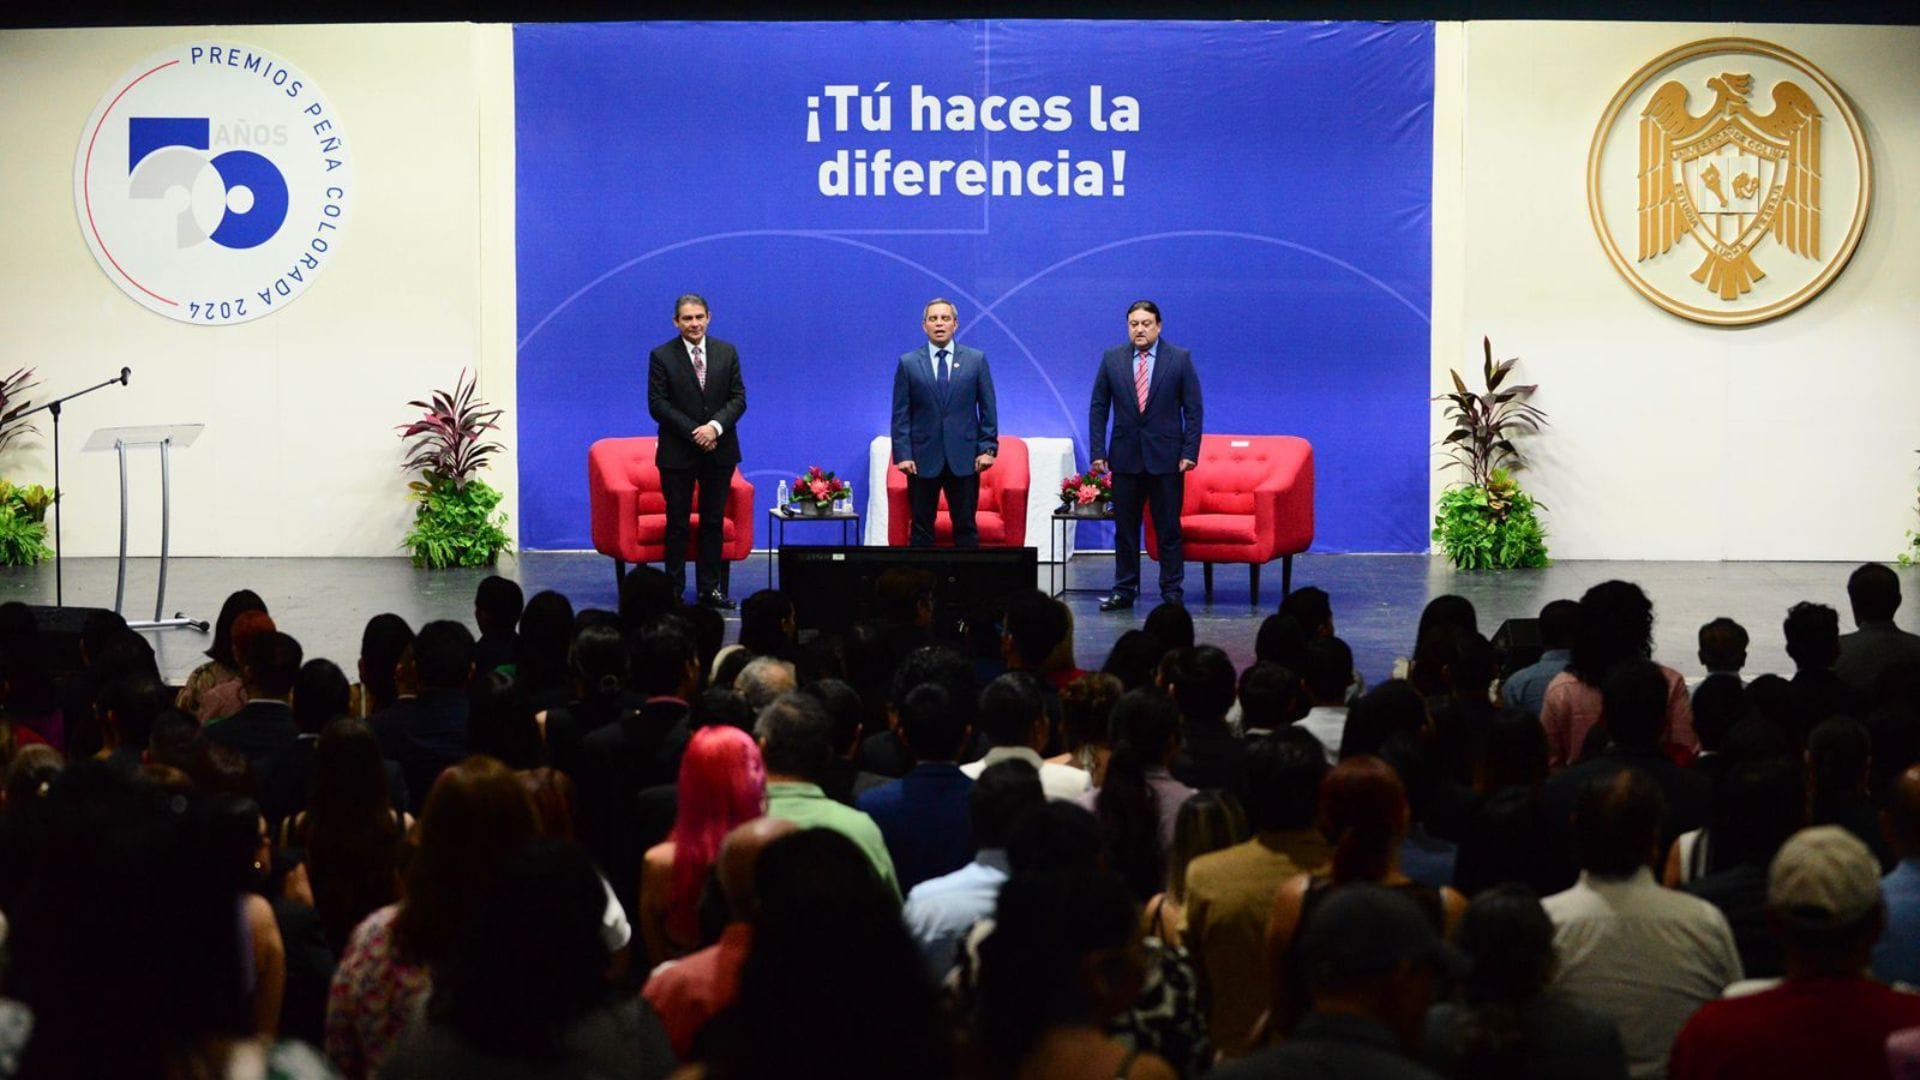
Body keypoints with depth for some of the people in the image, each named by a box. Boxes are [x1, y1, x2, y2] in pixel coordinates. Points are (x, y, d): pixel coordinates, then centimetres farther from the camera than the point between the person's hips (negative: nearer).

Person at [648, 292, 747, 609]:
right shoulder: (661, 356, -3)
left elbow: (738, 398, 2)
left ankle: (709, 587, 12)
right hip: (678, 452, -3)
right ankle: (673, 588, 9)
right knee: (677, 522, 2)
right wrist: (694, 433, -15)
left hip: (719, 450, 3)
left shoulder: (727, 353, 5)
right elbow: (657, 404, -8)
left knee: (713, 521, 6)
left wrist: (715, 426, -15)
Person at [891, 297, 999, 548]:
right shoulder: (908, 363, 4)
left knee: (965, 526, 4)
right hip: (923, 459, 0)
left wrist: (988, 448, -3)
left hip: (964, 459, 0)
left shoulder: (976, 360, 5)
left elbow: (988, 408, 5)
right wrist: (902, 454, -6)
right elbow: (901, 414, 2)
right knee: (921, 528, 3)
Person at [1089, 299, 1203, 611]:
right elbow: (1098, 407, 6)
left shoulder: (1180, 359, -1)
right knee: (1124, 528, 6)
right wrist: (1098, 451, -1)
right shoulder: (1112, 359, 4)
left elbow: (1193, 409, -1)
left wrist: (1190, 452, -8)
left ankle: (1172, 592, 8)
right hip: (1125, 456, 2)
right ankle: (1124, 590, 14)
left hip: (1166, 457, -2)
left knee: (1169, 529, 2)